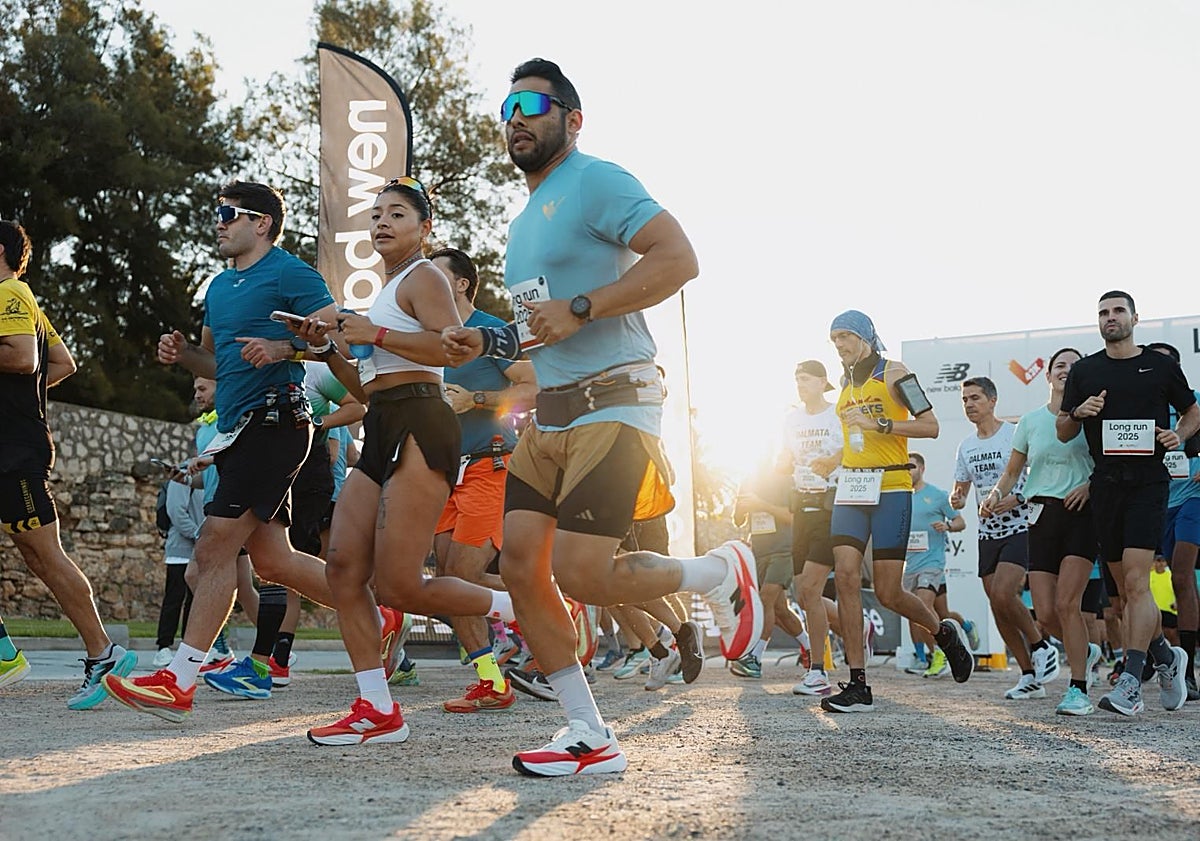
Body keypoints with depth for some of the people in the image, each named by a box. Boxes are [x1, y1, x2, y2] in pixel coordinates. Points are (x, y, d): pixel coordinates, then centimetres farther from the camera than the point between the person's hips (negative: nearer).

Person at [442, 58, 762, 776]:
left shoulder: (594, 180, -7)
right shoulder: (525, 221, 21)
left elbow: (679, 258, -20)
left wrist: (579, 308, -24)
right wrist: (487, 341, 13)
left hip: (613, 404, -9)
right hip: (552, 413, 9)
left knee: (579, 575, -16)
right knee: (522, 564, -1)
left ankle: (721, 573, 11)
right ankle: (590, 739, 7)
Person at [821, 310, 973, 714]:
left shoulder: (893, 373, -4)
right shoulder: (847, 384, 18)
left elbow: (930, 426, -11)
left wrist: (879, 424, -17)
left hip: (890, 489, -6)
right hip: (851, 490, 6)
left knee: (888, 592, -5)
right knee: (845, 577, -8)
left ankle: (944, 631, 27)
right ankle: (857, 685, -6)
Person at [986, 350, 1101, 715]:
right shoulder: (1030, 421, 11)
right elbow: (1012, 471, 17)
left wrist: (1092, 485, -14)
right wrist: (996, 495, -2)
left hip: (1082, 512, -3)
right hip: (1043, 515, 3)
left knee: (1067, 603, -16)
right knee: (1046, 613, -3)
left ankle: (1078, 689, -7)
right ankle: (1085, 651, 28)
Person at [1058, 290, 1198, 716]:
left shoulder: (1162, 366, 7)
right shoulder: (1084, 371, 11)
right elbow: (1063, 432, 14)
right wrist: (1078, 413, -8)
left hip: (1148, 480, -3)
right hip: (1106, 484, 3)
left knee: (1135, 580, -16)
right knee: (1126, 586, 8)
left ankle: (1130, 683, -18)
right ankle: (1166, 657, 31)